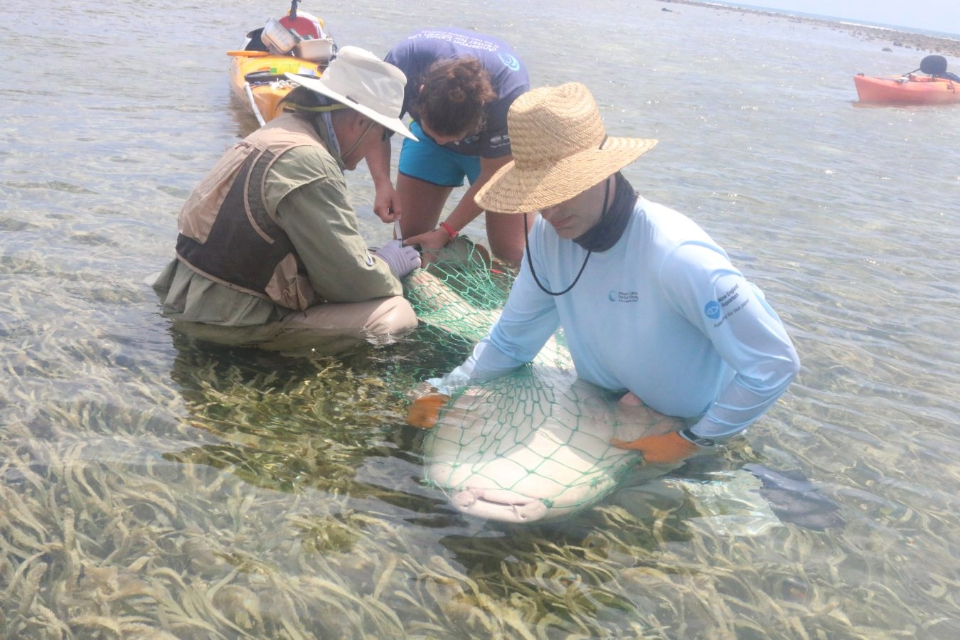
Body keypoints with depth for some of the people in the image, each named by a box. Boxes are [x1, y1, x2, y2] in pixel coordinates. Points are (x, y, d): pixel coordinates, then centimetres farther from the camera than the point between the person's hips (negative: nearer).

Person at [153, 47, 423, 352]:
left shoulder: (283, 129, 11)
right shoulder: (306, 161, -21)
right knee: (395, 316, -16)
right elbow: (352, 281, -19)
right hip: (227, 320, -10)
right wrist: (390, 266, 1)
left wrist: (373, 260, 11)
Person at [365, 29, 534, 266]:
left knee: (512, 257, -14)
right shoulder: (404, 61, -35)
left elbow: (493, 175, -25)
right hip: (426, 138, 3)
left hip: (496, 148, -2)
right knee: (408, 239, -3)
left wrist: (446, 231, -24)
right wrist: (382, 183, -33)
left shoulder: (510, 92, -39)